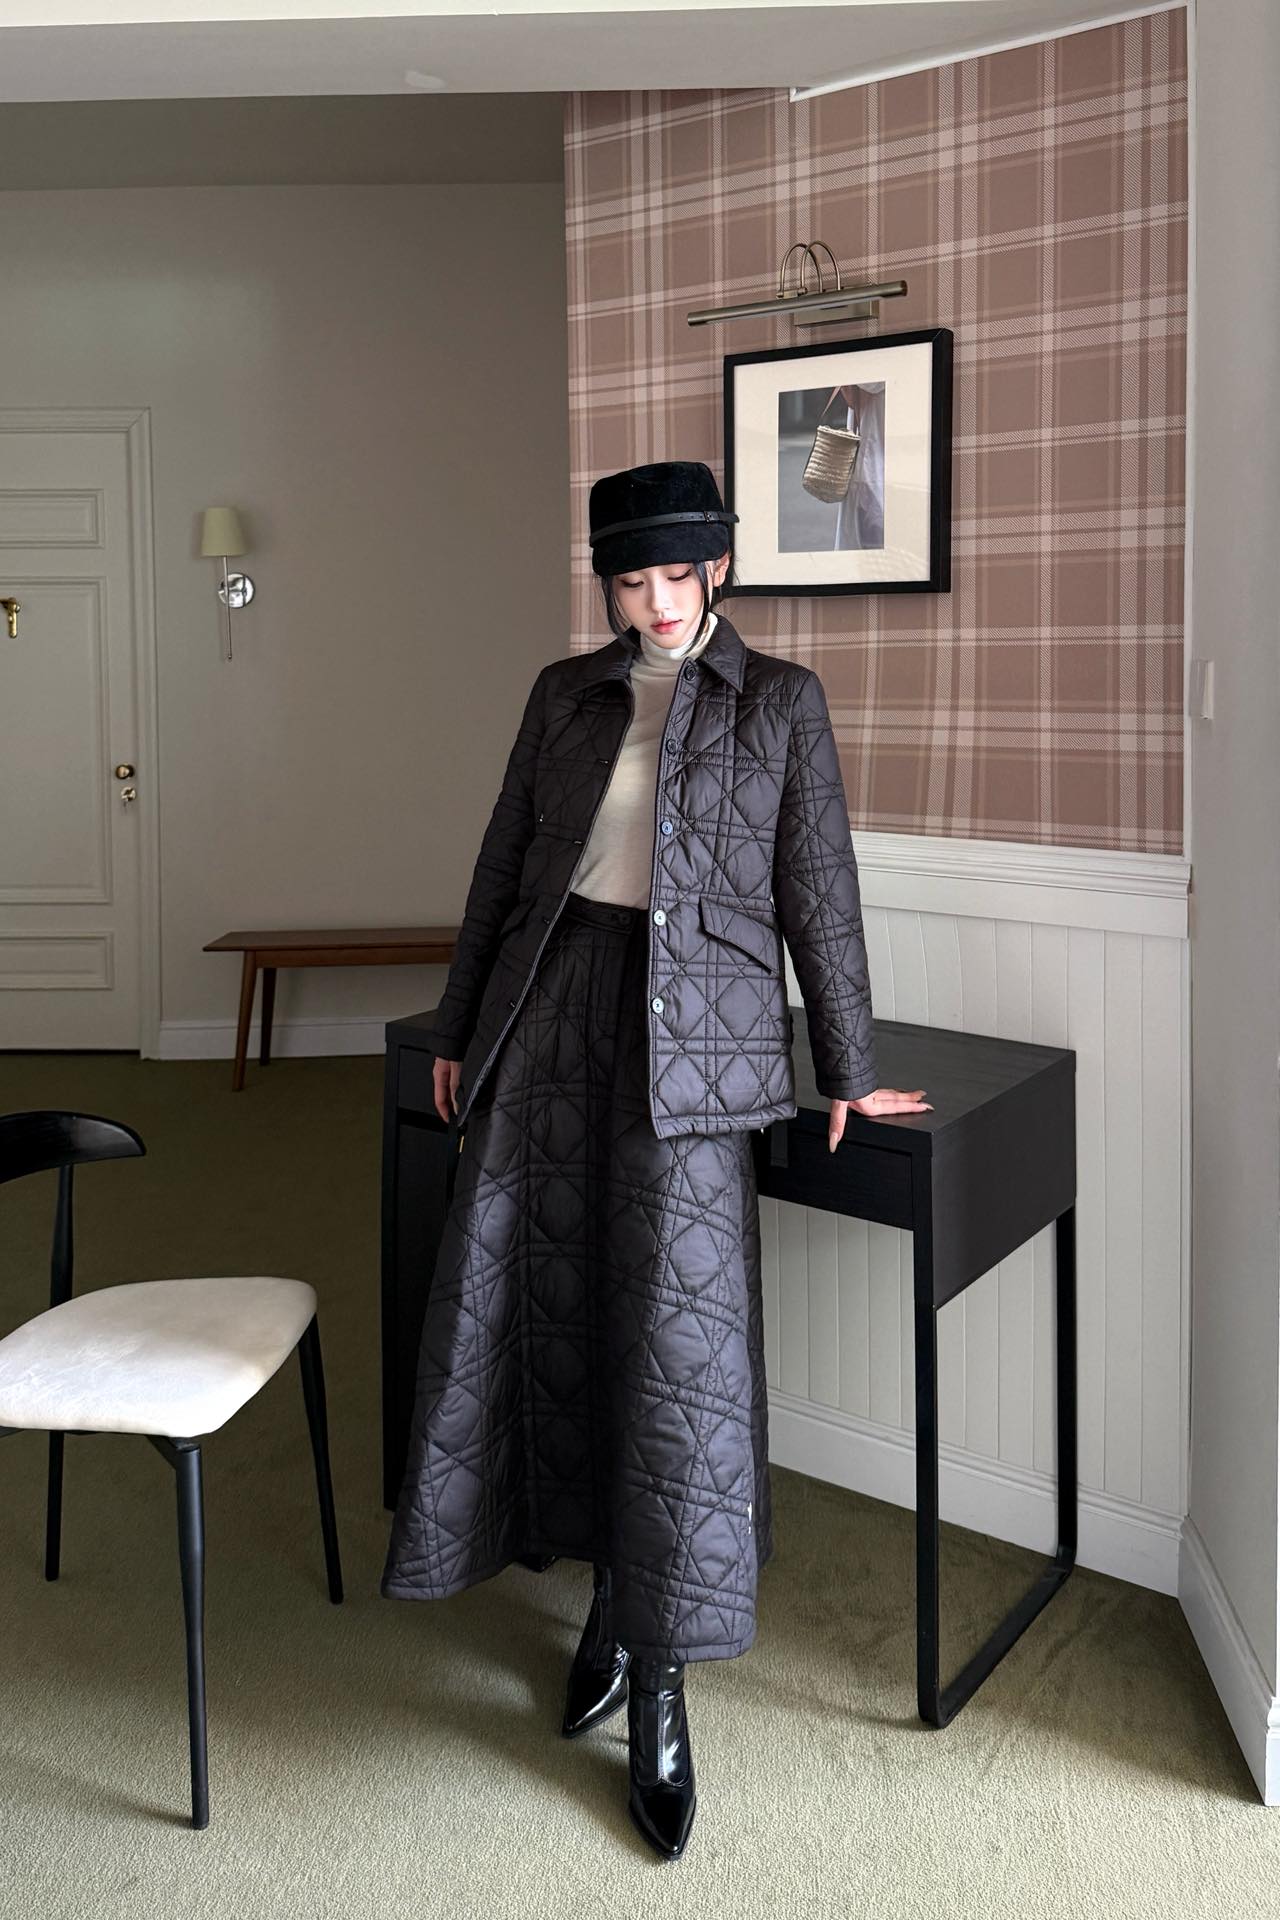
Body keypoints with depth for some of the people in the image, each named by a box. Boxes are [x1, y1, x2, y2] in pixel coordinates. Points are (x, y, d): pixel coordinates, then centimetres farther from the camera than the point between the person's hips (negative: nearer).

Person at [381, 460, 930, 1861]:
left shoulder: (780, 700, 5)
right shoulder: (565, 694, 13)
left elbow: (817, 889, 4)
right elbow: (504, 859, 16)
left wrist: (849, 1068, 5)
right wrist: (457, 1028, 15)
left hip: (690, 1028, -3)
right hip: (550, 1009, 4)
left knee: (677, 1330, -6)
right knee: (547, 1309, 5)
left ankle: (657, 1684, 5)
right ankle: (615, 1589, 25)